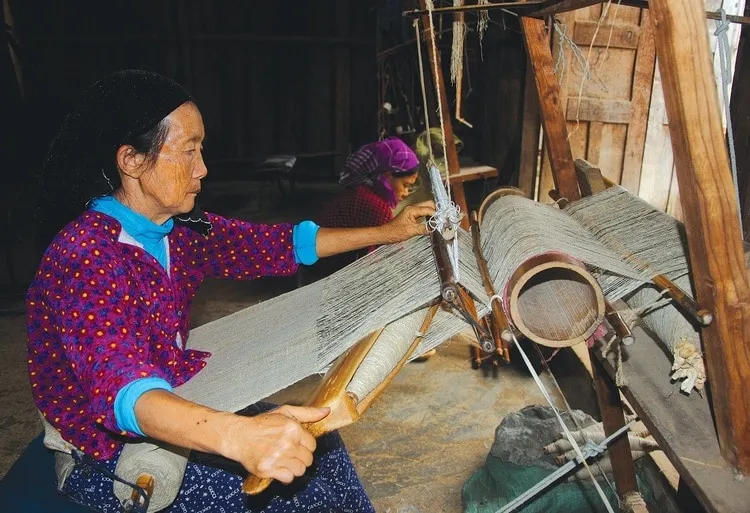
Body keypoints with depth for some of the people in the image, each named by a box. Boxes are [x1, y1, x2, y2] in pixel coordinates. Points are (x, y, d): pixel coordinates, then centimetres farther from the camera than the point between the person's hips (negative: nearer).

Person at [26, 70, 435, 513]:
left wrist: (388, 233, 3)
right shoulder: (84, 256, -27)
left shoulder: (178, 230, -3)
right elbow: (120, 387, -40)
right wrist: (236, 435, -59)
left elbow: (278, 244, 2)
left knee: (315, 443, 4)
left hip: (176, 410, 7)